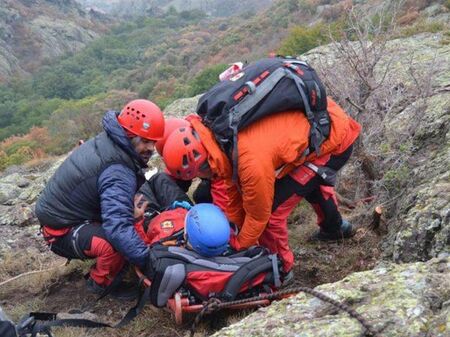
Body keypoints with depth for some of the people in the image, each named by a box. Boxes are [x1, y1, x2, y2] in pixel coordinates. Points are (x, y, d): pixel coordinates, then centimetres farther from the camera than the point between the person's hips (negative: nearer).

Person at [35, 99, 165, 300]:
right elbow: (117, 228, -43)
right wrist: (149, 260, -41)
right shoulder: (117, 173, -32)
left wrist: (132, 212, -12)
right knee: (118, 240, -32)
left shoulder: (106, 141, -4)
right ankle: (100, 283, -2)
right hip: (63, 233, -9)